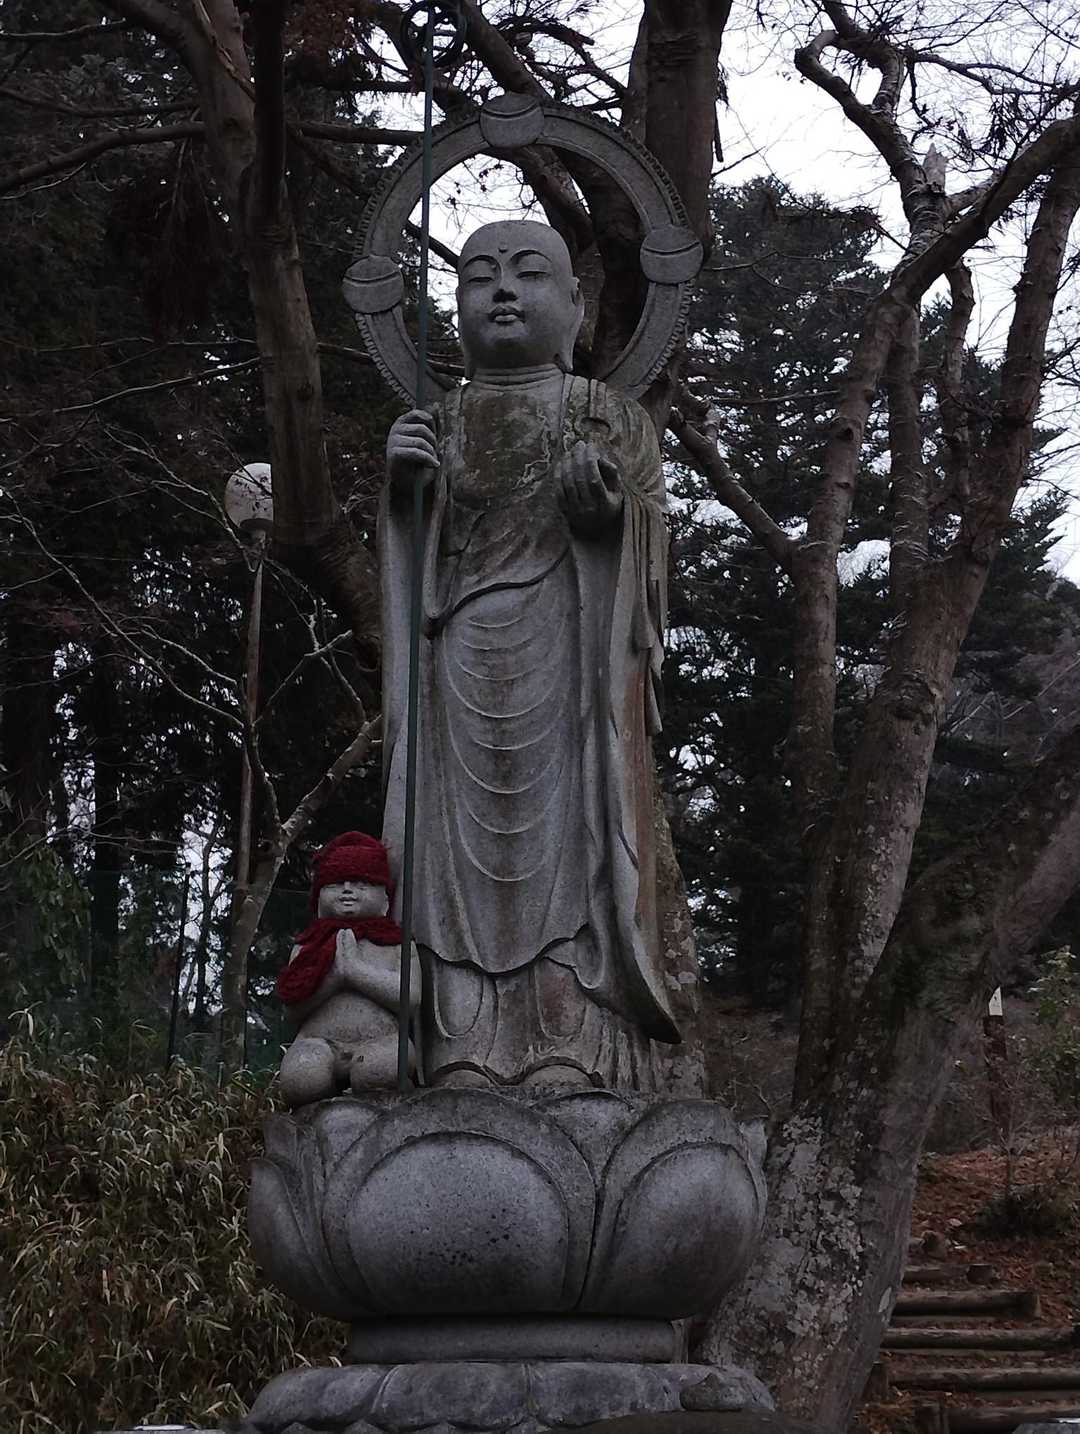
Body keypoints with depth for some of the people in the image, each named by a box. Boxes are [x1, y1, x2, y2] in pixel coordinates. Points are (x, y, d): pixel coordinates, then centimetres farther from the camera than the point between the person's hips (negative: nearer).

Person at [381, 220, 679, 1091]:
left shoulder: (608, 417, 13)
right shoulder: (439, 426, 20)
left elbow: (646, 530, 3)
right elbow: (409, 555, 13)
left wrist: (606, 498, -18)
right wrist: (399, 481, -5)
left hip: (567, 656, -2)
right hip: (462, 668, 2)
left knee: (566, 849, -11)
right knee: (467, 862, -6)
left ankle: (576, 1060, -13)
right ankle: (471, 1071, -8)